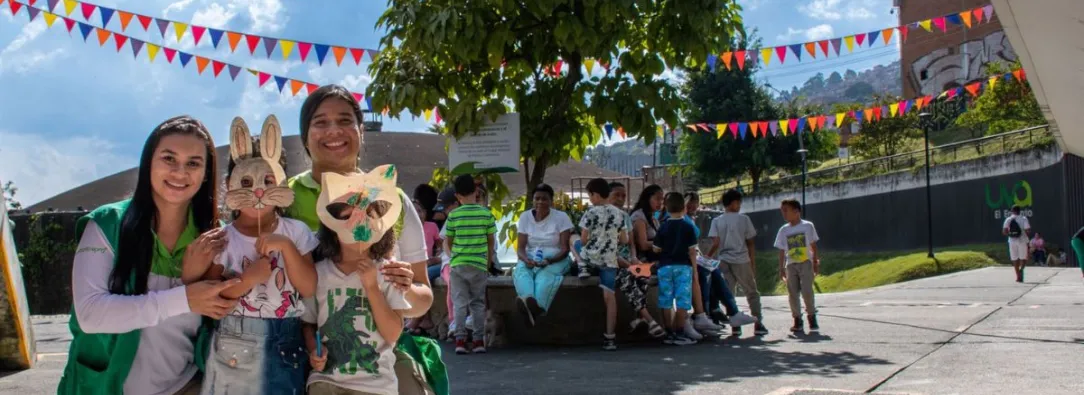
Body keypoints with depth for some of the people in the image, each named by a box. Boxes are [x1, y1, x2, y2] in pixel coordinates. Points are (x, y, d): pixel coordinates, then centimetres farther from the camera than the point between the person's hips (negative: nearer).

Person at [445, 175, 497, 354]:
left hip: (458, 265, -1)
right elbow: (491, 241, 2)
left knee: (460, 303, 5)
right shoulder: (486, 214, -3)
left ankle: (460, 340, 0)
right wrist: (488, 261, 16)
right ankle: (479, 340, 10)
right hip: (479, 265, 1)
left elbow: (448, 242, 4)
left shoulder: (453, 215, -5)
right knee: (478, 303, 10)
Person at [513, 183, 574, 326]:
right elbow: (520, 248, 1)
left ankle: (536, 307, -67)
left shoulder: (561, 217, -2)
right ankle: (530, 301, -66)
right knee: (520, 271, -34)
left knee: (546, 274, -38)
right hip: (530, 258, 2)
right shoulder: (525, 217, 6)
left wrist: (549, 260, -27)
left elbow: (565, 249, -7)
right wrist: (526, 260, -23)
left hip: (555, 259, -2)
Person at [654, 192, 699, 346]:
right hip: (683, 266, -2)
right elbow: (692, 251, -4)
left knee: (666, 302, 6)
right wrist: (694, 268, 4)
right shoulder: (688, 227, -2)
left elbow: (656, 249, 2)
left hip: (665, 266, 2)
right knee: (682, 302, -1)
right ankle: (680, 334, -3)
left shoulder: (663, 227, 3)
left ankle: (669, 333, 9)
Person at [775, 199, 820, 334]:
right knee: (792, 293, -1)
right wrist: (781, 268, 7)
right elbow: (782, 251, 10)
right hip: (791, 265, 3)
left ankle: (812, 317, 3)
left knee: (806, 291, -14)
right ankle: (797, 320, 6)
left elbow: (813, 246, 6)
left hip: (806, 263, -3)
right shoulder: (784, 230, 8)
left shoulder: (807, 226, 1)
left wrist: (816, 262, 2)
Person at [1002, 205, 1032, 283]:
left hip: (1012, 241, 2)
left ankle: (1018, 277, 9)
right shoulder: (1023, 219, -4)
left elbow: (1004, 231, -7)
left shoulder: (1008, 220, 2)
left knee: (1015, 259, 10)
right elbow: (1028, 231, -11)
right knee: (1024, 258, 9)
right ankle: (1021, 269, -22)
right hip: (1022, 241, -2)